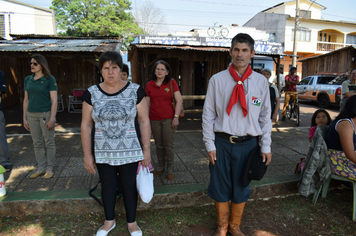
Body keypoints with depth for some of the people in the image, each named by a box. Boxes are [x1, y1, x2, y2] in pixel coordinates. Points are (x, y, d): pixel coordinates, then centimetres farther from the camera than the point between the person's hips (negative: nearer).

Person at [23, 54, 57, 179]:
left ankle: (49, 169, 17)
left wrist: (52, 119, -15)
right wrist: (25, 118, 9)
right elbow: (26, 100, 12)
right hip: (32, 115, 5)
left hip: (46, 114, -5)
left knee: (49, 142, 4)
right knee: (37, 143, 12)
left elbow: (54, 101, -10)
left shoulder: (49, 80, -6)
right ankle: (41, 168, 24)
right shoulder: (28, 79, 9)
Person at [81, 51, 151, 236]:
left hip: (129, 151, -1)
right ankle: (109, 221, 41)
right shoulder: (91, 93, -3)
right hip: (102, 152, 2)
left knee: (129, 186, 12)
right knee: (107, 186, 18)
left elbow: (144, 121, -5)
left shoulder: (135, 91, -8)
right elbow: (86, 125, 1)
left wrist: (146, 149, -5)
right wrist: (87, 154, 0)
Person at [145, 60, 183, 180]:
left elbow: (179, 101, -4)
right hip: (154, 119, 3)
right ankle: (160, 167, 29)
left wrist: (176, 117, -9)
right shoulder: (149, 85, 5)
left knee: (169, 146, 3)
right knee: (159, 145, 12)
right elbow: (147, 103, 11)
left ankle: (170, 169, 19)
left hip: (168, 119, -2)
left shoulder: (172, 83, -2)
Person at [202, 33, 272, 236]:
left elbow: (265, 116, 5)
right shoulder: (217, 80, -4)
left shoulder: (261, 82, 0)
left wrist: (266, 146, 3)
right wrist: (210, 144, -4)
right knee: (220, 187, 12)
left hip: (248, 143, 1)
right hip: (222, 142, -1)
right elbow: (208, 114, -1)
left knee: (242, 188, 15)